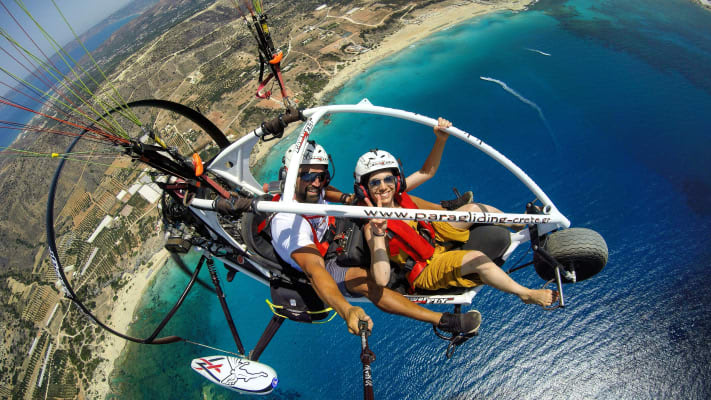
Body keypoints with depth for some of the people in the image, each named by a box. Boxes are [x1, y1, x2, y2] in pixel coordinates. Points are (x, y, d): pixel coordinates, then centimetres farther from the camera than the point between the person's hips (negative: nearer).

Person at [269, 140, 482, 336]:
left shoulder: (309, 193, -11)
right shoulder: (286, 222, -33)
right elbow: (314, 269, -46)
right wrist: (346, 311, -59)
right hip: (327, 268, -8)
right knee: (362, 279, -39)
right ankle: (444, 321, -31)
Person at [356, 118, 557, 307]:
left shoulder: (398, 195, -8)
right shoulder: (372, 227, -27)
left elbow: (428, 171, 3)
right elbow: (381, 280, -37)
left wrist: (441, 139, -12)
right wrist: (378, 234, -49)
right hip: (425, 272, -7)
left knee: (474, 208, -2)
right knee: (477, 258, -28)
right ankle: (526, 294, -2)